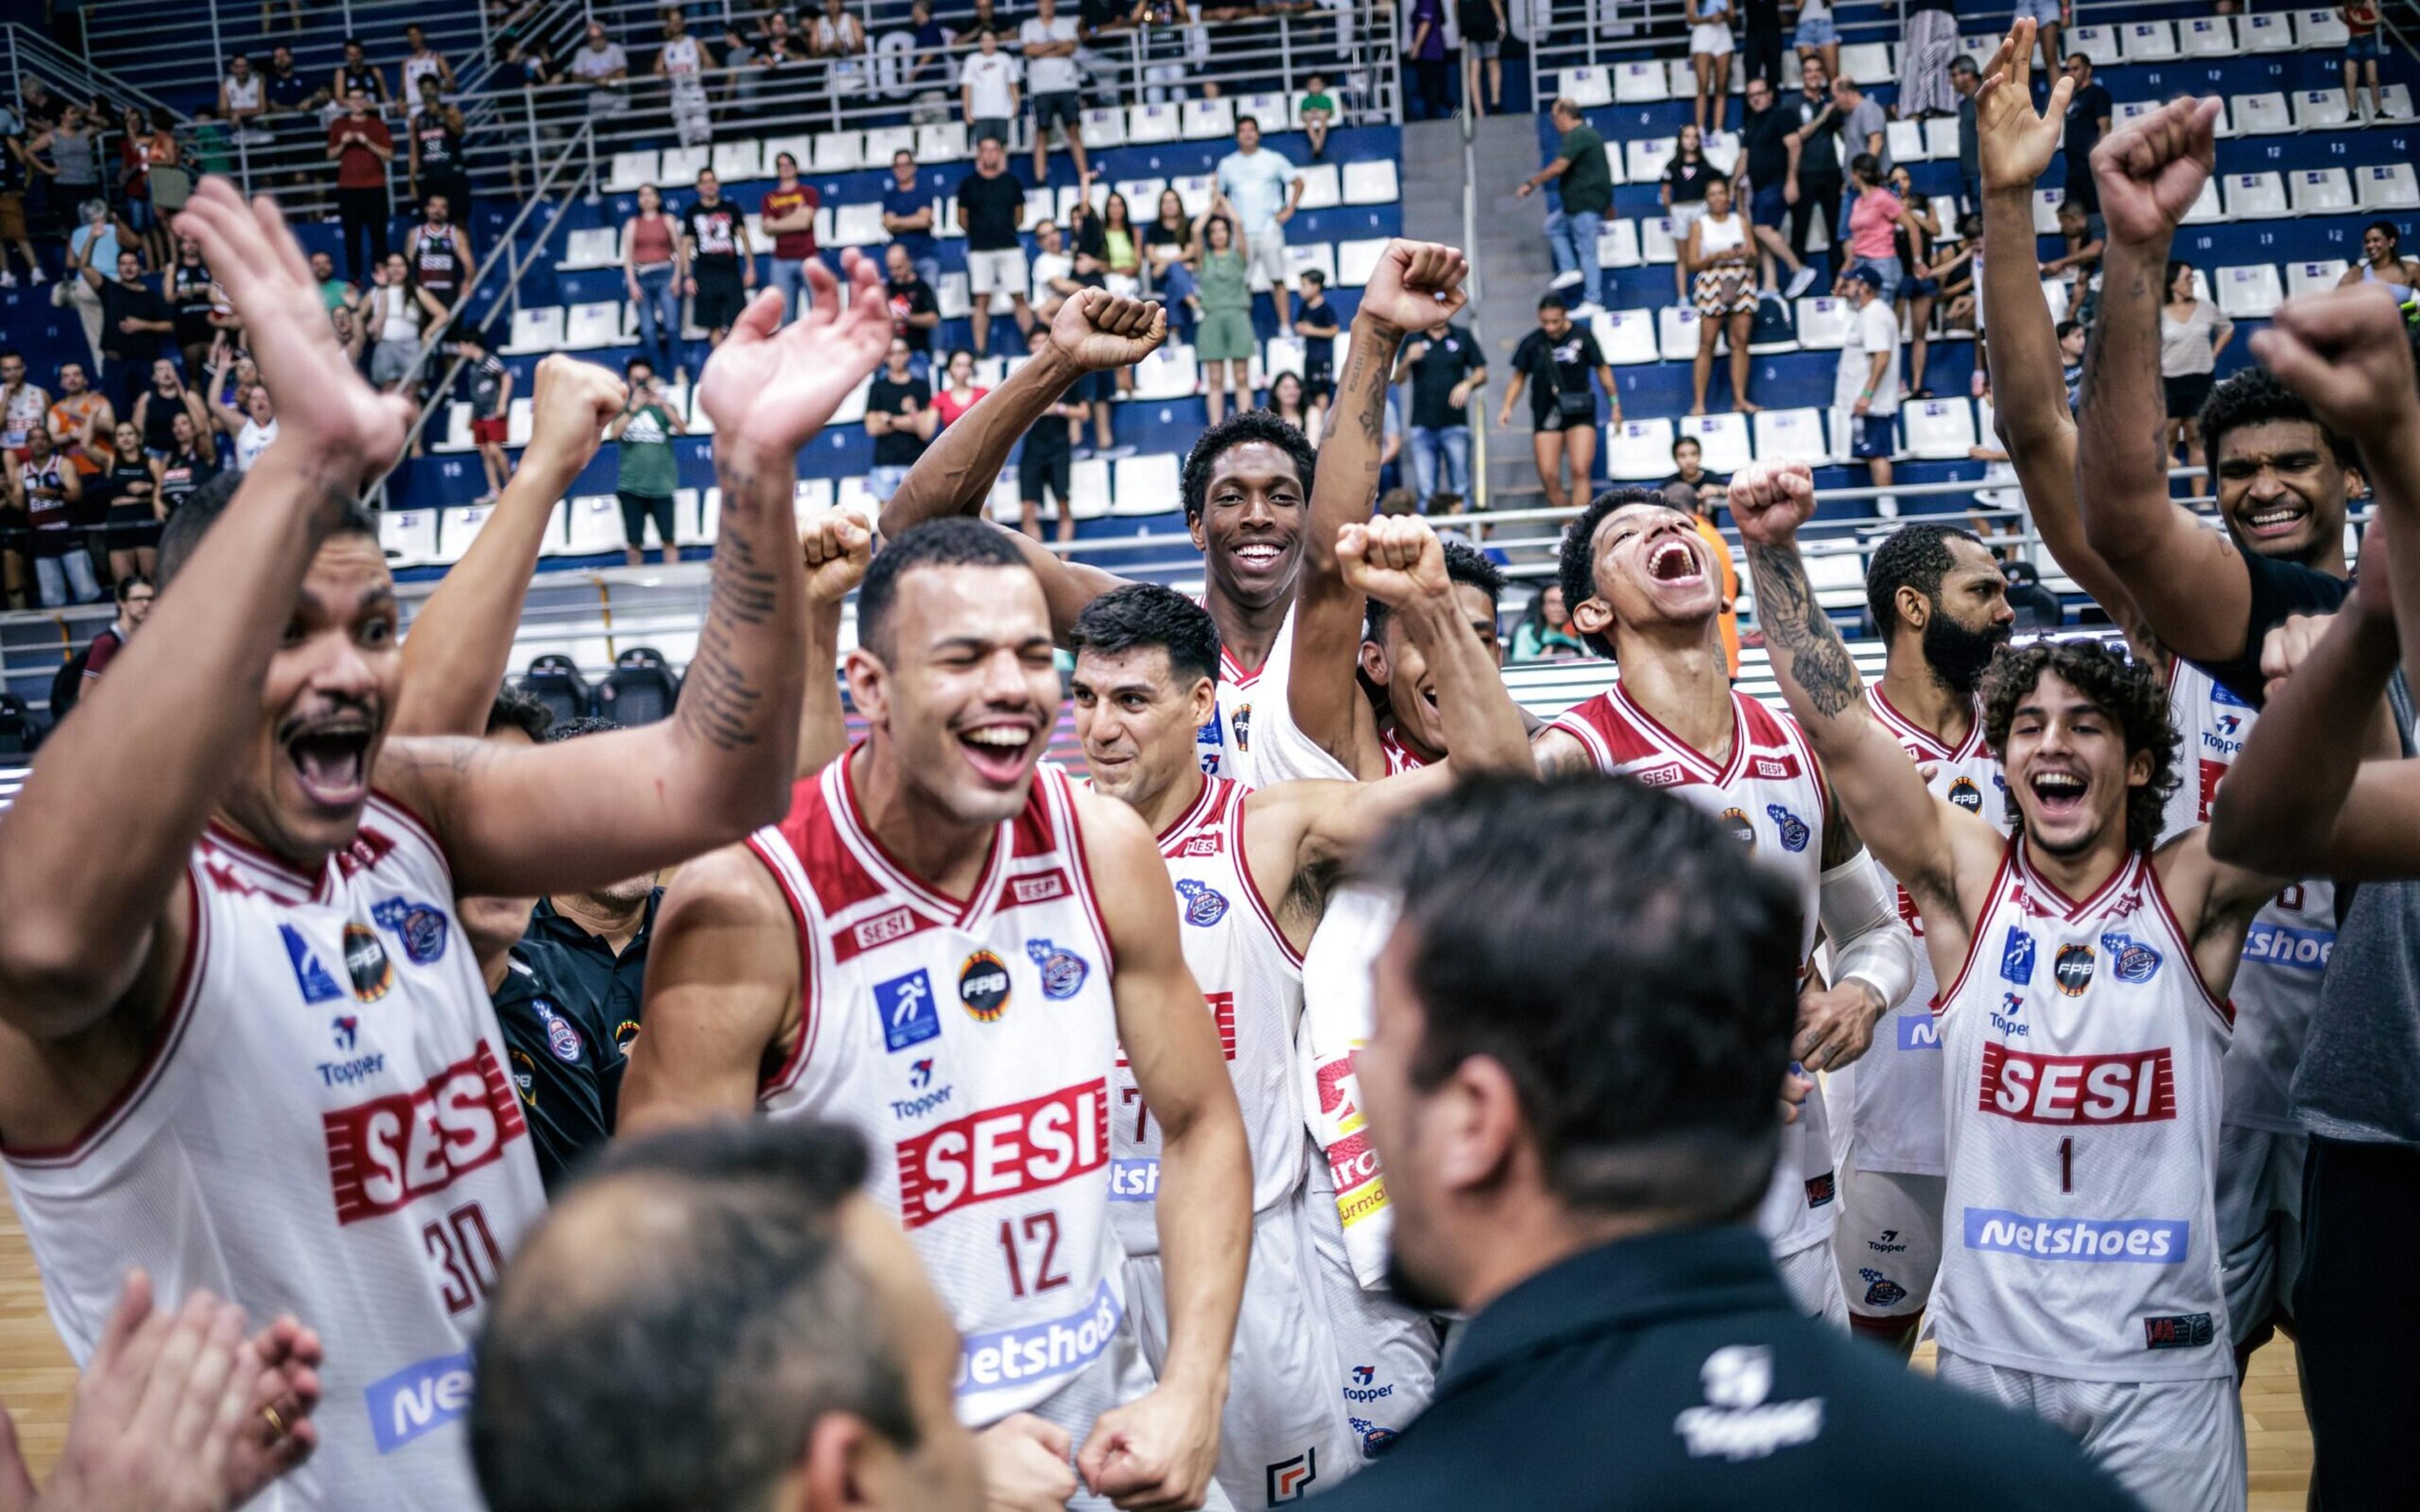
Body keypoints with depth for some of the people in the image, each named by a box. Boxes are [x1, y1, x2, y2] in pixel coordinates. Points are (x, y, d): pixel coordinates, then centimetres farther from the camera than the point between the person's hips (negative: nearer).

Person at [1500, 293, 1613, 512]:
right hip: (1546, 416, 2)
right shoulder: (1532, 343, -2)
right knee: (1549, 476, -4)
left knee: (1581, 470, -14)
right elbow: (1519, 377, 9)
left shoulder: (1582, 336, -4)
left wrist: (1615, 403, 10)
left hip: (1580, 413, -2)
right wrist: (1507, 406, -4)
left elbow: (1602, 369, 7)